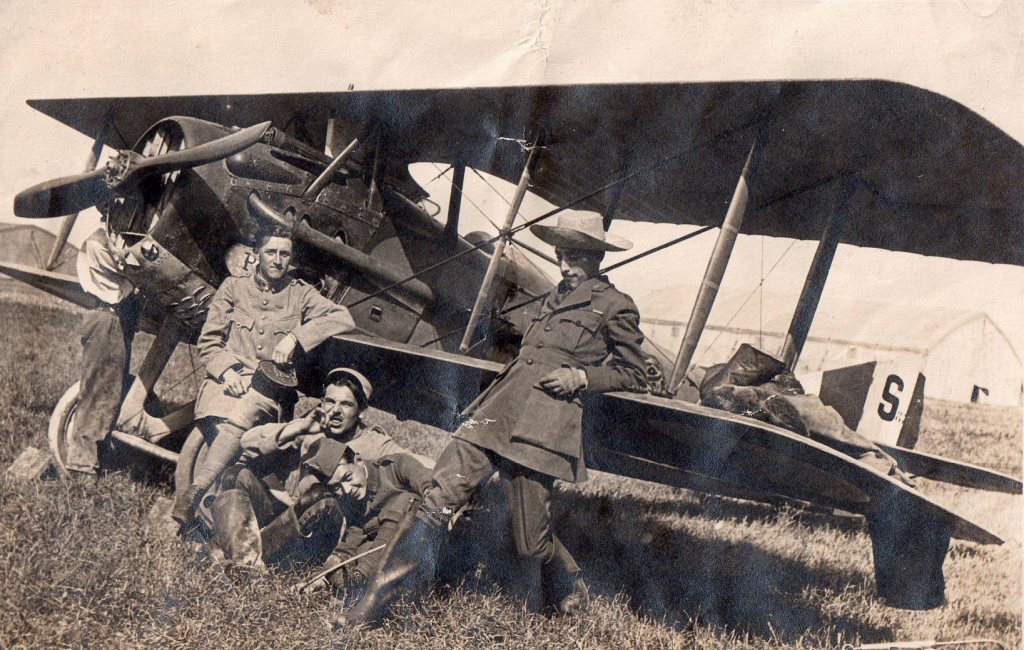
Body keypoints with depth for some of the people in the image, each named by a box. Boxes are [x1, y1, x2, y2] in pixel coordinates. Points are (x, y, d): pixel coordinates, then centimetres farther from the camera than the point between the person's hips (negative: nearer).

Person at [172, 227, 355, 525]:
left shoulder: (301, 294, 15)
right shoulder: (234, 287, 17)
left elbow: (343, 318, -1)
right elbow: (208, 341, 14)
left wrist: (295, 337, -12)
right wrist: (226, 370, -7)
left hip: (271, 386, -1)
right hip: (229, 380, 1)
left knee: (245, 412, -35)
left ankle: (195, 492, -37)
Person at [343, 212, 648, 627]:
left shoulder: (615, 306, 7)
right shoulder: (555, 298, 27)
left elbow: (633, 375, 7)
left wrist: (582, 377, -6)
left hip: (539, 427, -6)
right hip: (497, 409, 6)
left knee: (530, 543, -3)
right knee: (438, 499, -8)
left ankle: (571, 597, 29)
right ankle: (377, 603, -6)